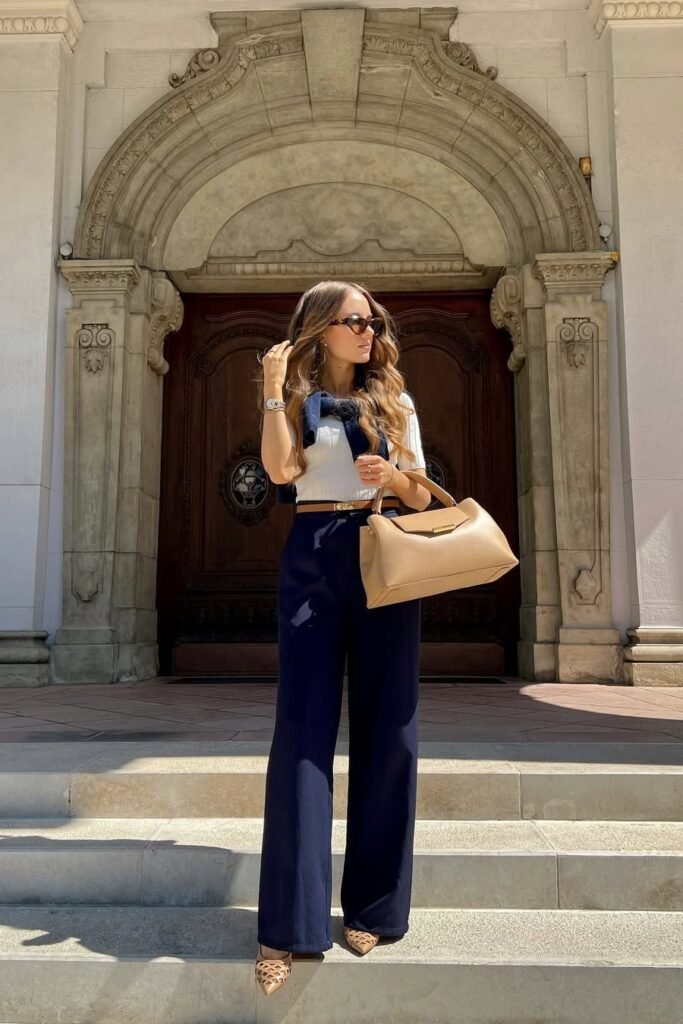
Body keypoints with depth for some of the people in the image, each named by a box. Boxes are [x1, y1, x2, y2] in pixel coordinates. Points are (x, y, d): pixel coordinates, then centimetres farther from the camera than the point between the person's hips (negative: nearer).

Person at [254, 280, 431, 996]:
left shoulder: (394, 401, 15)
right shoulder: (297, 401, 11)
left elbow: (421, 496, 11)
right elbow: (279, 470, -8)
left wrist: (394, 476, -10)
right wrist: (273, 388, -8)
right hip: (313, 557, -2)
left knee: (386, 727, 2)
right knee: (303, 726, -7)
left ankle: (372, 907, 16)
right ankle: (289, 923, 0)